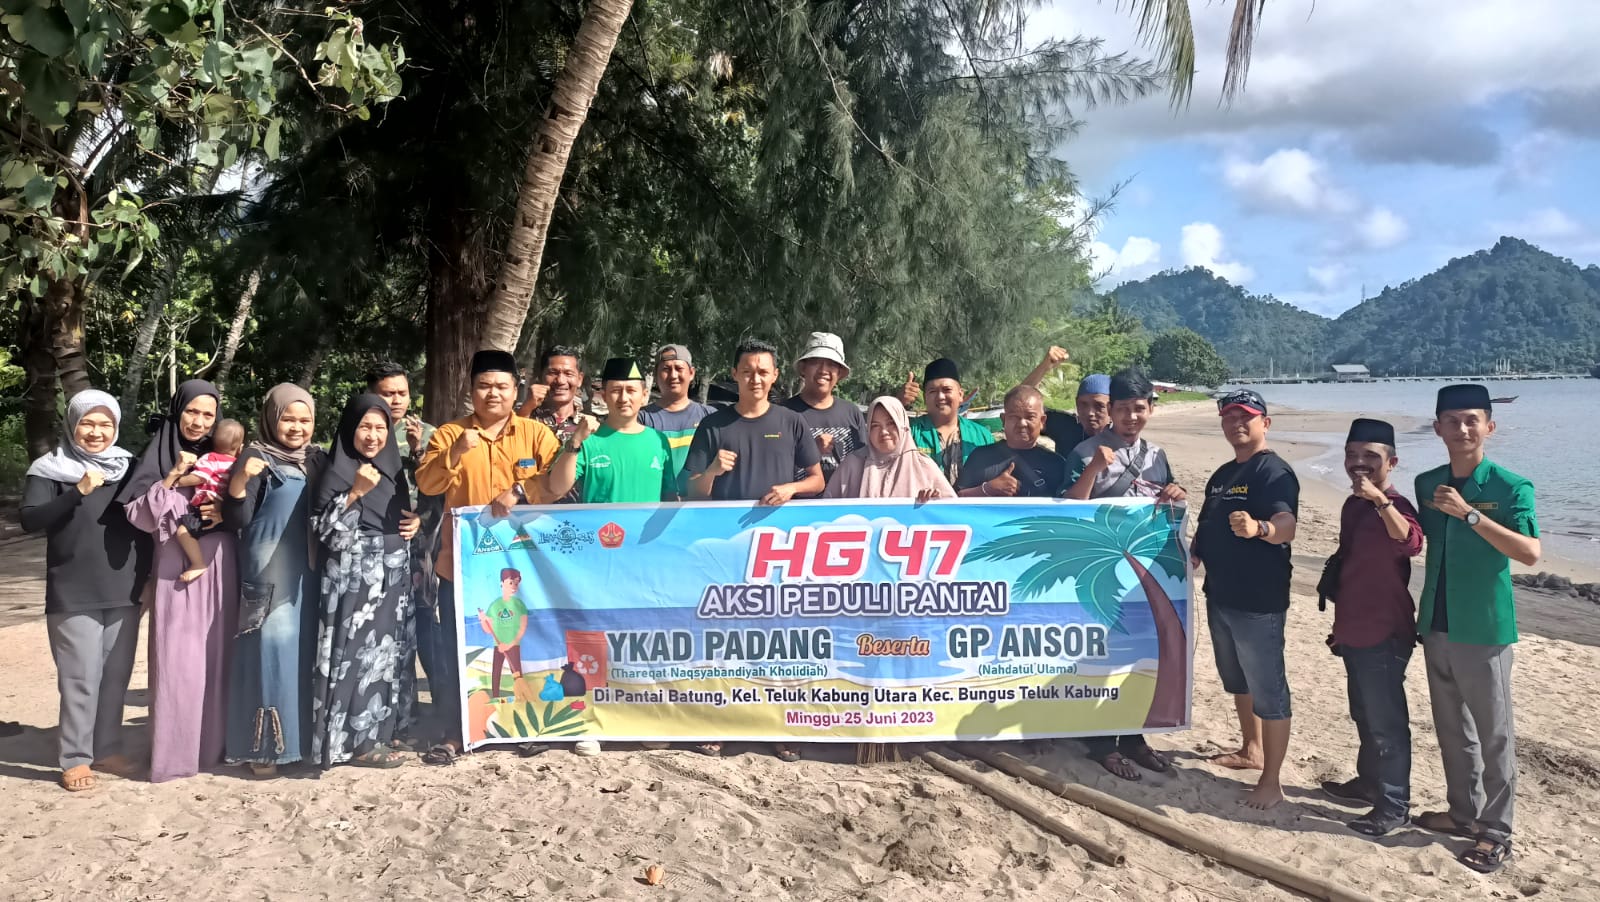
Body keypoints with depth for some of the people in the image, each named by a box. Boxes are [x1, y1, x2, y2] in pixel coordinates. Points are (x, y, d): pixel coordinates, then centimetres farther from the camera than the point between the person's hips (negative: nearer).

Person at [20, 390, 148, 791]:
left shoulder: (130, 467, 8)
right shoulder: (50, 470, -3)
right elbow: (30, 519, -15)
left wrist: (148, 577, 9)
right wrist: (78, 492, -26)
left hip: (124, 593, 4)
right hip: (74, 596, -4)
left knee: (116, 676, 9)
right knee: (81, 679, -3)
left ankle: (107, 749, 22)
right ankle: (75, 759, 8)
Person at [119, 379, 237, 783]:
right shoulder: (158, 456, -1)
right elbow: (138, 516, -10)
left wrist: (225, 513, -7)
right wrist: (173, 477, -18)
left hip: (219, 568, 3)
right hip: (176, 568, -3)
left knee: (218, 657, 7)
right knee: (177, 660, -3)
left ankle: (215, 743, 17)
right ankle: (174, 752, 6)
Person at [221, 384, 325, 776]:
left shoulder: (318, 460, 10)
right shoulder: (256, 459, -7)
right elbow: (235, 519, -14)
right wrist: (239, 480, -31)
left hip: (309, 573, 6)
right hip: (270, 575, -6)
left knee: (307, 652, 10)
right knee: (272, 650, -9)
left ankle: (304, 737, 20)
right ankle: (262, 746, -1)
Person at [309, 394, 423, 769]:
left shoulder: (392, 469, 11)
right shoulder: (337, 471, -9)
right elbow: (321, 527, -15)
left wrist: (416, 521, 2)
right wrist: (356, 492, -22)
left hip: (393, 577, 7)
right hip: (355, 578, -7)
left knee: (389, 653, 11)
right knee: (359, 654, -6)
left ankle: (379, 729, 21)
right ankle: (355, 740, 3)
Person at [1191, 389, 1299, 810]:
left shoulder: (1274, 471, -14)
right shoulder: (1222, 475, 14)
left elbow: (1287, 525, -30)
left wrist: (1258, 528, -50)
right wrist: (1194, 555, 9)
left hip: (1259, 601, -9)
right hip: (1221, 595, 10)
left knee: (1267, 689, -3)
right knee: (1236, 681, 22)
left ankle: (1272, 779, 3)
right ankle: (1252, 750, 38)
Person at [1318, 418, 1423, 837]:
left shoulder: (1394, 507, -16)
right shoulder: (1352, 507, 11)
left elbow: (1410, 543, -40)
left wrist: (1380, 499, -51)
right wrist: (1340, 625, 25)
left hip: (1384, 635, -9)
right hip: (1353, 632, 9)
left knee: (1386, 721, -2)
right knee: (1363, 715, 21)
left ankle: (1394, 804, 7)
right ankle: (1369, 781, 36)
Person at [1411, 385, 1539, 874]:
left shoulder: (1511, 487, -11)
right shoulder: (1427, 484, 6)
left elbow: (1531, 553, -25)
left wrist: (1469, 514, -27)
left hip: (1484, 630, -6)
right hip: (1437, 626, 6)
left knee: (1493, 736, 3)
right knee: (1451, 729, 17)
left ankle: (1497, 833, 14)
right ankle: (1463, 811, 32)